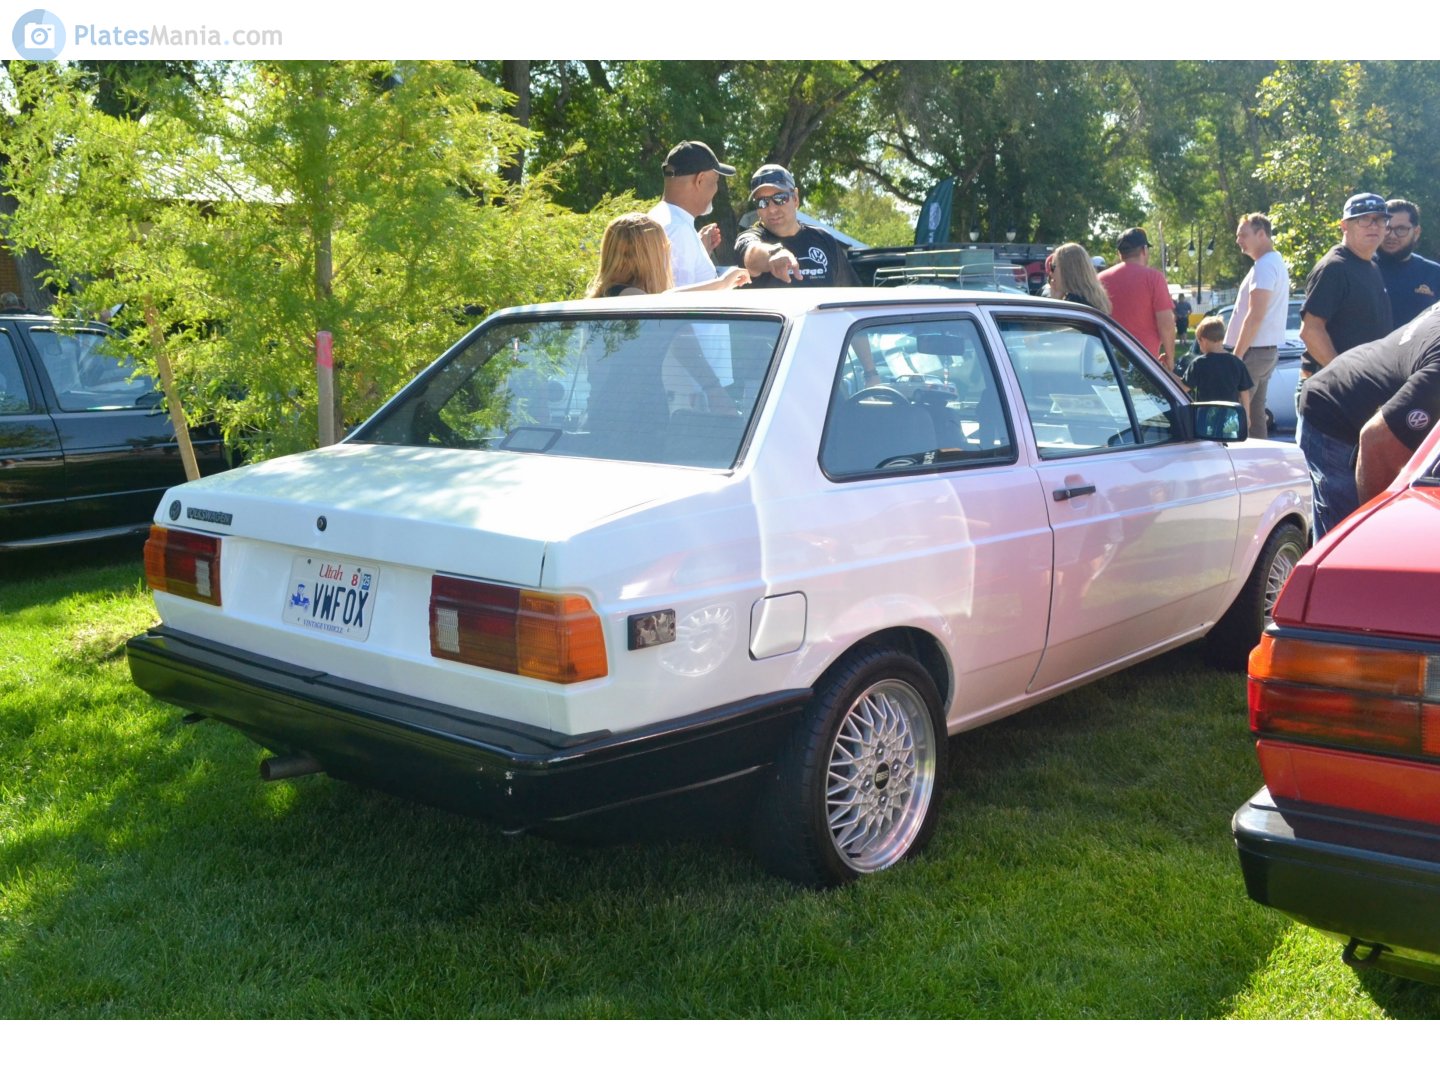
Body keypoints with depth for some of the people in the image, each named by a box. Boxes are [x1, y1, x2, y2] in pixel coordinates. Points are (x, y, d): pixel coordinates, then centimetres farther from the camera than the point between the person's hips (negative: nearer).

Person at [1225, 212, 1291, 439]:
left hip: (1253, 351, -10)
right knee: (1255, 416, 12)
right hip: (1267, 350, 10)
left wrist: (1237, 354, -19)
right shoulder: (1275, 263, 18)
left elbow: (1255, 315, -21)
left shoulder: (1265, 266, -14)